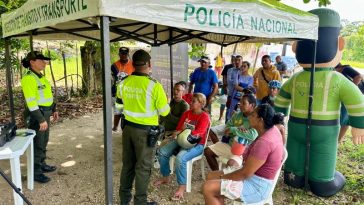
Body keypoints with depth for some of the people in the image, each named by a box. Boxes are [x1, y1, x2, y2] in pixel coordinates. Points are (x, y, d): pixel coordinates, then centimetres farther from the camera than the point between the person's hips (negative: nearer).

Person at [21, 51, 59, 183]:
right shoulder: (28, 78, -19)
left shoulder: (40, 76, 11)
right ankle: (35, 172, 11)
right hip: (37, 114, -9)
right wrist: (41, 119, -23)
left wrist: (54, 110, 20)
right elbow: (31, 102, -23)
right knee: (37, 144, 0)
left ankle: (42, 164, 33)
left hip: (45, 113, 9)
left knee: (44, 141, 19)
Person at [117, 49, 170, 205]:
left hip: (128, 127, 5)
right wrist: (164, 100, 7)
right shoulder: (154, 85, -19)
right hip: (145, 130, -5)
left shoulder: (124, 83, -3)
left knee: (127, 163, 19)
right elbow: (164, 111, -12)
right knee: (143, 167, 9)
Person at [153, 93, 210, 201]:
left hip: (197, 144, -7)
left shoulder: (204, 116, -11)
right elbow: (178, 128, 9)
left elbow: (198, 134, -22)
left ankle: (182, 186, -16)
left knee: (180, 158, -34)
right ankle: (165, 177, 10)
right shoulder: (186, 113, 9)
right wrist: (182, 129, -16)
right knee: (162, 151, -8)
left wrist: (182, 132, -17)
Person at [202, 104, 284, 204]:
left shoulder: (264, 142, -30)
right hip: (254, 175, 11)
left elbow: (245, 173, -28)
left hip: (256, 186, -11)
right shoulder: (272, 129, -2)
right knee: (211, 176, 10)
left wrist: (223, 177, -11)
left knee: (208, 188, -18)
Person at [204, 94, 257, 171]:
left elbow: (252, 135, -29)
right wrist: (238, 130, -16)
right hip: (229, 144, 7)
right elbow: (227, 129, 8)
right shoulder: (237, 115, 7)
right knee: (207, 151, 3)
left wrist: (233, 130, -19)